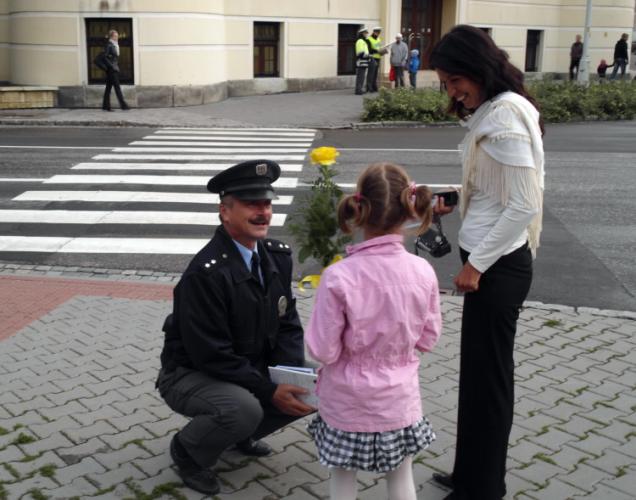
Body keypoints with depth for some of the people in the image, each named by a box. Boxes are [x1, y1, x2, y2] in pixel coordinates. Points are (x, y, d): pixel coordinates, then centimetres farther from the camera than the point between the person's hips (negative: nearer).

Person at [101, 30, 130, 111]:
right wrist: (112, 66, -17)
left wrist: (117, 66, 11)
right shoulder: (109, 45, -11)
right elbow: (105, 58, -16)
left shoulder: (115, 45, 14)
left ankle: (105, 106, 13)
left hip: (115, 69, 9)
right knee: (117, 86, -10)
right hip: (111, 69, -9)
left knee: (109, 87, 9)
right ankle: (123, 105, -13)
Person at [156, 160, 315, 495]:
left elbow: (288, 324, 2)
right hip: (190, 375, -7)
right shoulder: (206, 272, -28)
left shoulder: (277, 256, -4)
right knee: (244, 409, -34)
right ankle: (187, 449, 0)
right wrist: (269, 392, -25)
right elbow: (212, 355, -27)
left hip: (250, 370, 7)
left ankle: (240, 432, 18)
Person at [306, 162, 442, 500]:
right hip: (398, 400, 2)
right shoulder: (423, 272, -14)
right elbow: (427, 339, -1)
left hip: (347, 403, -2)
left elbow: (323, 351, -17)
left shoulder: (338, 277, -24)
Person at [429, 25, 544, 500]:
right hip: (493, 263, 10)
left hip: (497, 267, -10)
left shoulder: (505, 115, -19)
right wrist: (452, 202, 9)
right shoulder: (492, 111, 11)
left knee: (487, 377, 4)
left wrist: (476, 264, -18)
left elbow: (523, 206, -22)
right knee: (480, 373, 18)